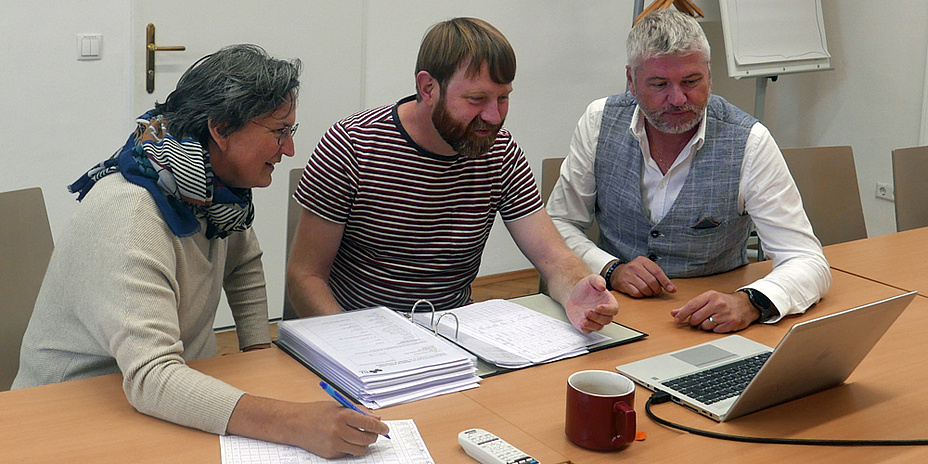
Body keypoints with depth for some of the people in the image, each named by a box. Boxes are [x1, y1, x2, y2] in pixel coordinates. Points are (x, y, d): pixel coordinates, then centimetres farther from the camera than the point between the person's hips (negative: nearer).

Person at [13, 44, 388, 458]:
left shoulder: (215, 187, -3)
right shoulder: (129, 217, -27)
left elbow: (244, 264, 18)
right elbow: (151, 378, -36)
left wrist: (259, 353, 3)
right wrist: (293, 424, -45)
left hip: (186, 385, 7)